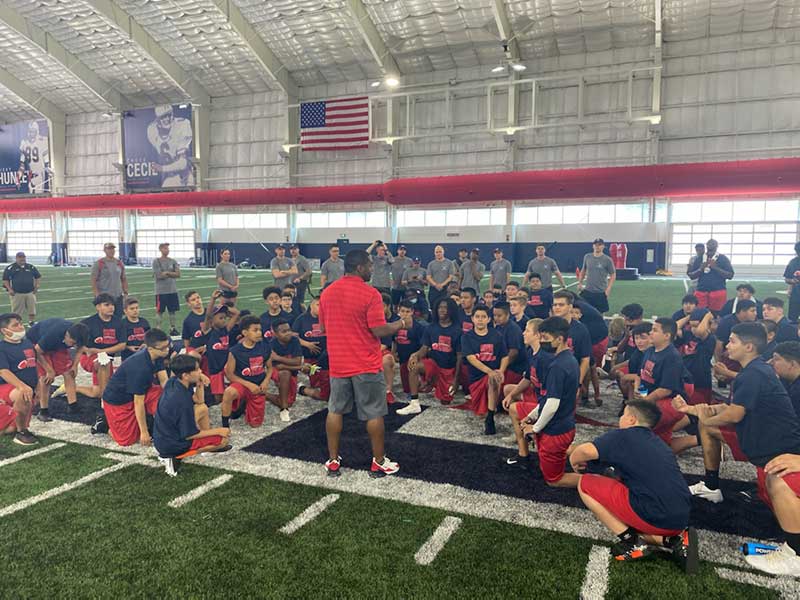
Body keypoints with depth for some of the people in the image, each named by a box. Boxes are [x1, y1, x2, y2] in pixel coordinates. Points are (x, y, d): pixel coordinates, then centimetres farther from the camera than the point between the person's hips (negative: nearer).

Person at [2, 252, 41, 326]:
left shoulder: (31, 267, 9)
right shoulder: (10, 268, 1)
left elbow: (38, 277, 17)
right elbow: (5, 280, 3)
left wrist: (36, 286, 6)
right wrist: (9, 289, -7)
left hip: (30, 293, 2)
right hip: (16, 293, -2)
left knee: (32, 309, 5)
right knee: (16, 311, 3)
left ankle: (31, 322, 17)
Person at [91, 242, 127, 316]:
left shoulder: (119, 263, 11)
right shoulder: (98, 264, -5)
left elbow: (124, 279, 17)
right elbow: (93, 280, -8)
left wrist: (125, 292, 9)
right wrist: (97, 294, -15)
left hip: (118, 296, 5)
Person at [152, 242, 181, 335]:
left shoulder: (173, 261, 9)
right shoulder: (156, 261, -3)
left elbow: (178, 274, -1)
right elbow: (159, 275, -13)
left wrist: (166, 273, -12)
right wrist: (172, 274, -4)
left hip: (173, 290, 4)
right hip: (161, 291, -4)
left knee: (172, 310, 9)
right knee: (159, 311, -1)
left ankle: (172, 328, 18)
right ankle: (158, 329, 4)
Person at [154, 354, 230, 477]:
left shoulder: (172, 381, -8)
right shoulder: (182, 401, -32)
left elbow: (198, 401, 7)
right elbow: (190, 435, -22)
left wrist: (200, 384, -12)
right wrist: (218, 431, -12)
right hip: (171, 446, -8)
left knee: (202, 408, 18)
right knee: (223, 439, -1)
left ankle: (209, 443, 19)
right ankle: (175, 457, -3)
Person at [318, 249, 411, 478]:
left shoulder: (327, 293, 4)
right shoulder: (370, 294, -16)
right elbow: (379, 330, -17)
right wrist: (401, 323, -1)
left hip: (338, 363, 5)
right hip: (366, 365, -5)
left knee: (335, 411, 14)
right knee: (374, 414, 7)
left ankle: (333, 461, 21)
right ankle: (379, 463, 16)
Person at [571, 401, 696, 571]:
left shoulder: (623, 436, -1)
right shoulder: (655, 442, 23)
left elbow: (586, 451, -17)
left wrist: (574, 460, 3)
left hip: (654, 516, -8)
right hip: (681, 517, 8)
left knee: (586, 484, 3)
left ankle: (632, 543, -1)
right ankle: (676, 539, 9)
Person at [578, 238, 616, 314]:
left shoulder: (607, 259, -5)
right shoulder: (587, 257, 5)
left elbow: (613, 275, -2)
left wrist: (608, 289, -10)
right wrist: (580, 283, 10)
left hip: (601, 293, -3)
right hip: (587, 291, 3)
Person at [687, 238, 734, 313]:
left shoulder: (723, 258, 4)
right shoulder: (699, 258, 11)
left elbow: (730, 275, -2)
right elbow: (691, 276, 12)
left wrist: (715, 267, -12)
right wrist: (701, 269, -7)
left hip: (718, 291, -2)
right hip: (701, 291, 2)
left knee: (716, 314, -4)